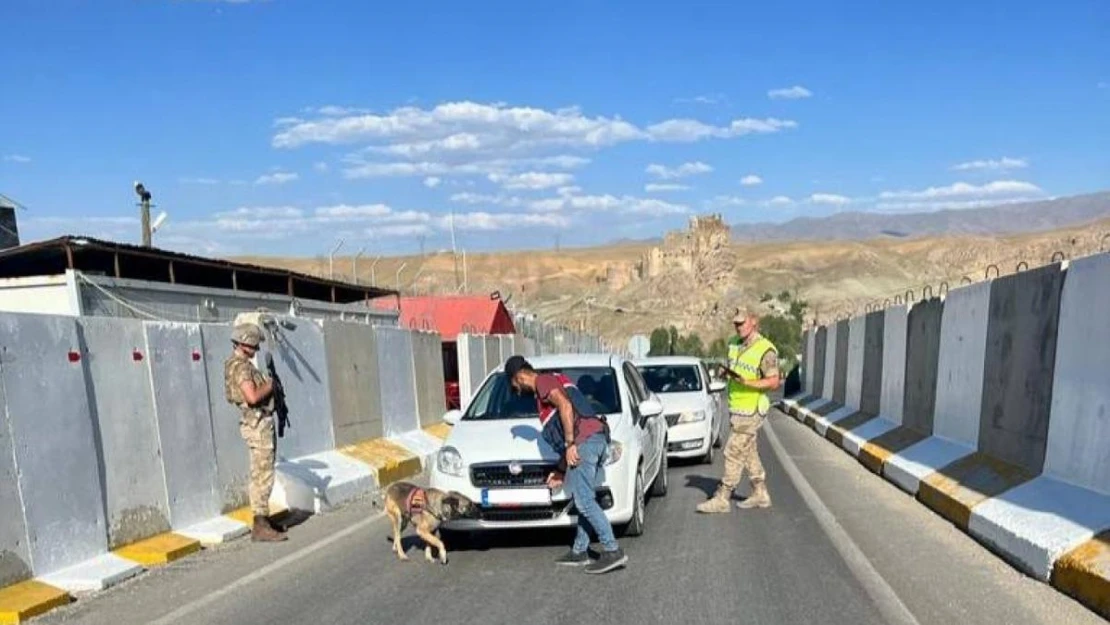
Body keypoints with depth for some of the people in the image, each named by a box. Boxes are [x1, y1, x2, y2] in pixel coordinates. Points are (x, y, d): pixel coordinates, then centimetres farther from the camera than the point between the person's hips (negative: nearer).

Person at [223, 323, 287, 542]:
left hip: (260, 423, 11)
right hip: (257, 424, -11)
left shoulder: (243, 364, 15)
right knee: (263, 476, -7)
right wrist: (270, 385, -14)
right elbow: (252, 396, -29)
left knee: (261, 474, 17)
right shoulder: (240, 366, -17)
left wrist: (268, 386, 7)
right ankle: (260, 527, -3)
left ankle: (264, 518, 26)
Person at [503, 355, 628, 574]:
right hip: (596, 438, 10)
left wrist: (570, 444, -17)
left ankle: (612, 551, -7)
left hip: (585, 439, -10)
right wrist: (561, 471, 31)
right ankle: (579, 551, 21)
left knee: (584, 500, -8)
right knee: (584, 499, 14)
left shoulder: (543, 381, 2)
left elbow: (565, 406, -16)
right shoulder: (555, 382, 31)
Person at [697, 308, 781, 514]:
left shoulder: (766, 350, -16)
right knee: (748, 453, 16)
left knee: (733, 453, -5)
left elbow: (774, 382, -15)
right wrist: (725, 371, -2)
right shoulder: (733, 344, 7)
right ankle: (760, 495, 29)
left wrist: (747, 382, -27)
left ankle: (721, 499, 2)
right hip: (735, 409, 8)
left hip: (751, 411, -8)